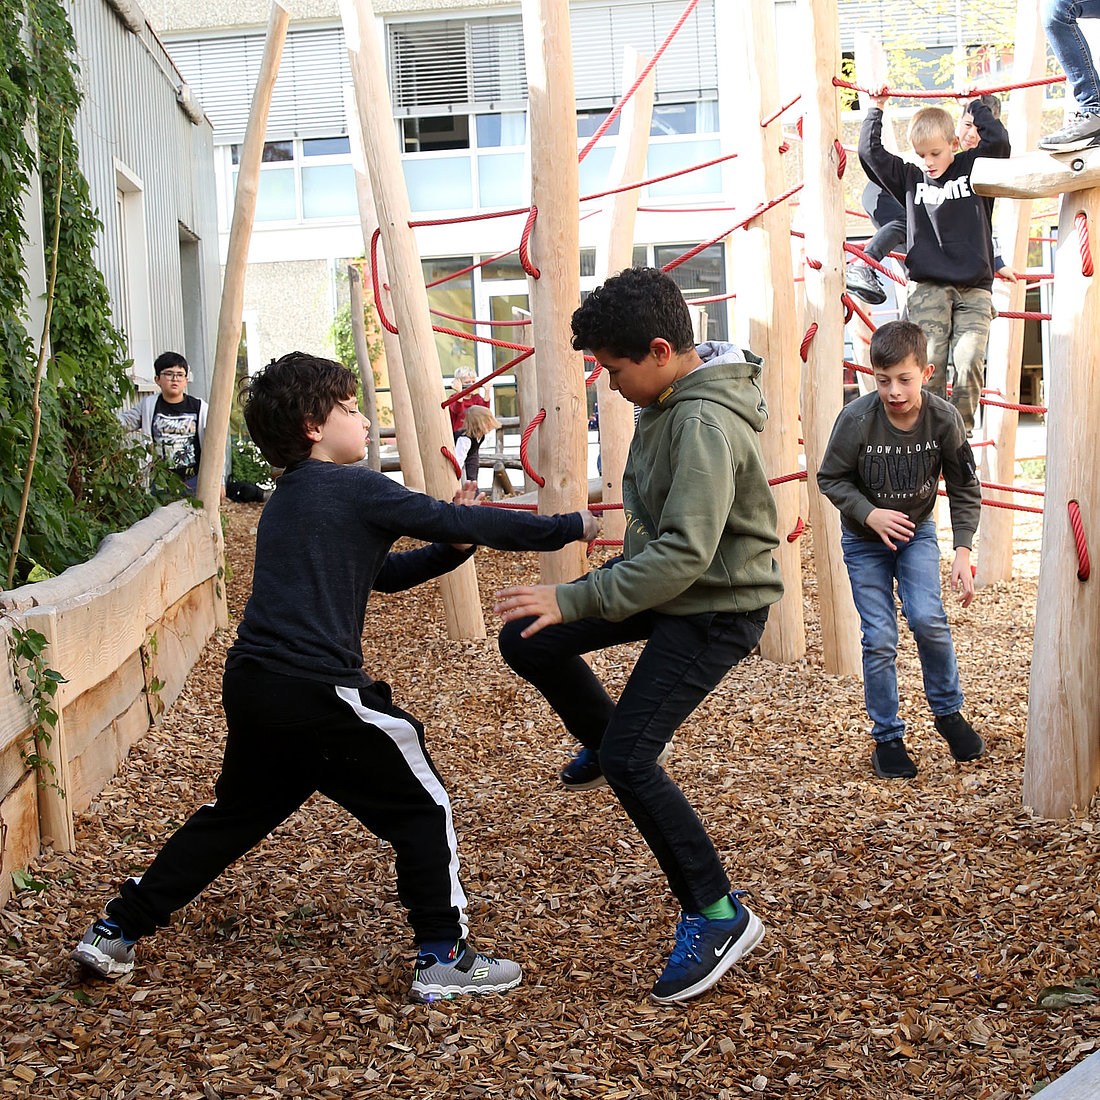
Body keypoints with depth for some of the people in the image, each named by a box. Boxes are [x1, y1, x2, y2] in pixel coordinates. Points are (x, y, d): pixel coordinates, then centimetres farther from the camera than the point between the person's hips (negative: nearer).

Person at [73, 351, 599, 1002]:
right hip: (317, 691, -8)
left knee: (237, 814, 25)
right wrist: (574, 526, -1)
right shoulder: (357, 489, -6)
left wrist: (450, 549, 10)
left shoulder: (284, 502, 20)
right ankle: (445, 959, 9)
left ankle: (118, 931, 30)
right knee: (422, 808, 6)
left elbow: (383, 573, 23)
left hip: (252, 684, 8)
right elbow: (462, 521, -8)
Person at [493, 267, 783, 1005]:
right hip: (666, 575, 9)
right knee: (526, 640, 7)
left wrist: (577, 599, -34)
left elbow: (685, 554, -34)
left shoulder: (705, 424, -28)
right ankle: (603, 740, 31)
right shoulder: (668, 397, 1)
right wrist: (600, 582, 23)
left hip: (718, 605, -9)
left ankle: (719, 917, -1)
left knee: (628, 759, -15)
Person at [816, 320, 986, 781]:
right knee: (879, 639, -4)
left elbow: (964, 489, -7)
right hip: (865, 540, -1)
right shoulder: (856, 419, -24)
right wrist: (870, 514, -25)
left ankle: (948, 712, 6)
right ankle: (887, 737, 13)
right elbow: (830, 479, -10)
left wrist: (963, 551, -15)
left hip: (917, 532, 1)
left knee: (927, 618, -18)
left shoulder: (943, 418, -19)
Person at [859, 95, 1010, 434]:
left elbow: (998, 139, -8)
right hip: (927, 288, 1)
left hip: (974, 290, -1)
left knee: (969, 363, -16)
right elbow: (870, 151, 9)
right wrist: (876, 108, 13)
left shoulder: (973, 169, 9)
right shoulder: (910, 178, 13)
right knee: (929, 364, -13)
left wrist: (974, 103, 4)